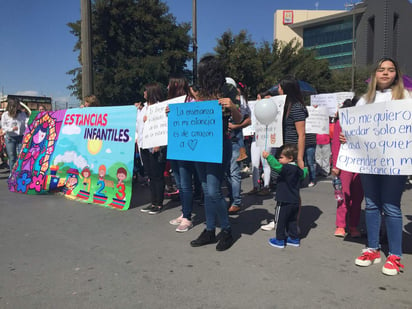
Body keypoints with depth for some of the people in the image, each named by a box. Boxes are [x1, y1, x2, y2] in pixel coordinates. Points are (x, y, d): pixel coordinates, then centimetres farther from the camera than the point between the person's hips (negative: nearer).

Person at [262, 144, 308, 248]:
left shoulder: (287, 169, -21)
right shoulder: (298, 170, 6)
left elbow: (277, 166, -39)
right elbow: (304, 174, 27)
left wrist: (268, 157, -43)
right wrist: (305, 169, 48)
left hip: (284, 202, -9)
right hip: (295, 201, 9)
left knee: (280, 221, 6)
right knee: (292, 221, 20)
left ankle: (280, 240, 15)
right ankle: (294, 238, 27)